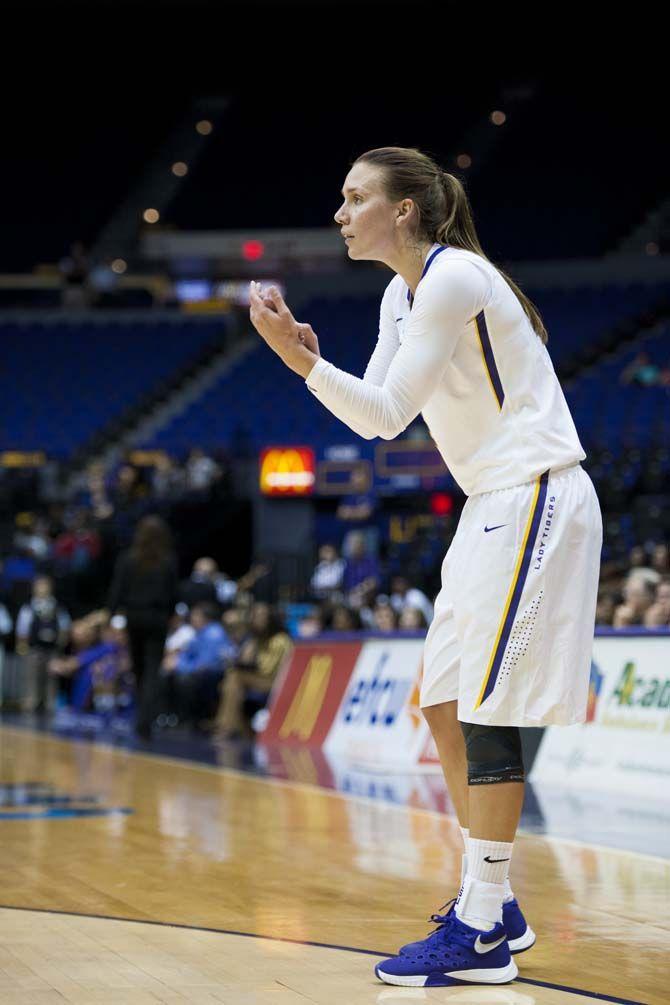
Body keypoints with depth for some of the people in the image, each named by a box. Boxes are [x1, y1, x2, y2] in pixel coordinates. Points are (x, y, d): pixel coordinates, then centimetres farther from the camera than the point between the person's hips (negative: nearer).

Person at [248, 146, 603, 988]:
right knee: (447, 708, 9)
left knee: (490, 712, -11)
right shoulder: (401, 295, 13)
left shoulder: (454, 276, -15)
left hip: (538, 500, -10)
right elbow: (379, 418, 12)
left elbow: (389, 410, -18)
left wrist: (303, 358, -27)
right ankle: (491, 905, 18)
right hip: (493, 508, 10)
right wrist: (306, 361, -1)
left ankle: (482, 938, -8)